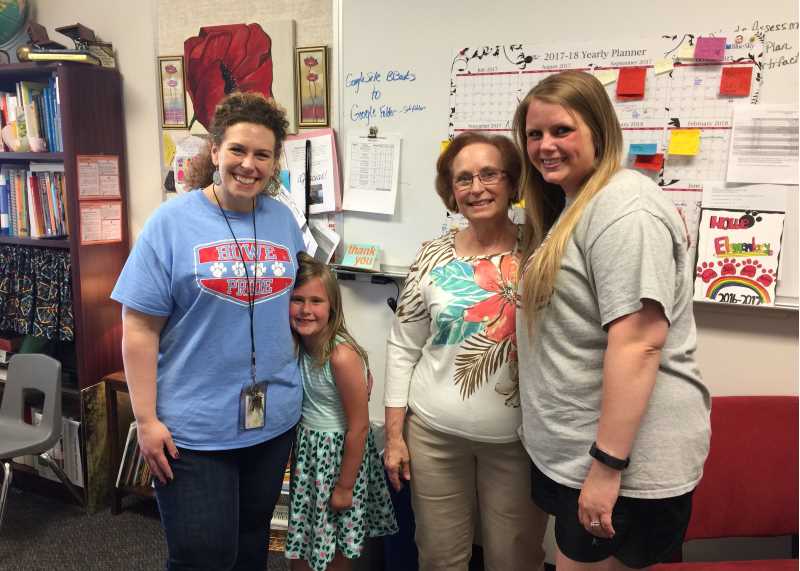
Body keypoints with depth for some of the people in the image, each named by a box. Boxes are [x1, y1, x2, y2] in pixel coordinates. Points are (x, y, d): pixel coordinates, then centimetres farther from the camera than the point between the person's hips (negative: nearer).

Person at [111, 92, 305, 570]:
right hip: (194, 427, -4)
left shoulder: (283, 220, 3)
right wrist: (146, 420, -12)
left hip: (275, 417, 5)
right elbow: (140, 329, -10)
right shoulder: (173, 222, -10)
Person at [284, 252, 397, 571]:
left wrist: (344, 486, -14)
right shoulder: (296, 347, -5)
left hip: (340, 452, -6)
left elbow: (358, 428, -20)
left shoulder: (342, 356, -25)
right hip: (307, 450, 6)